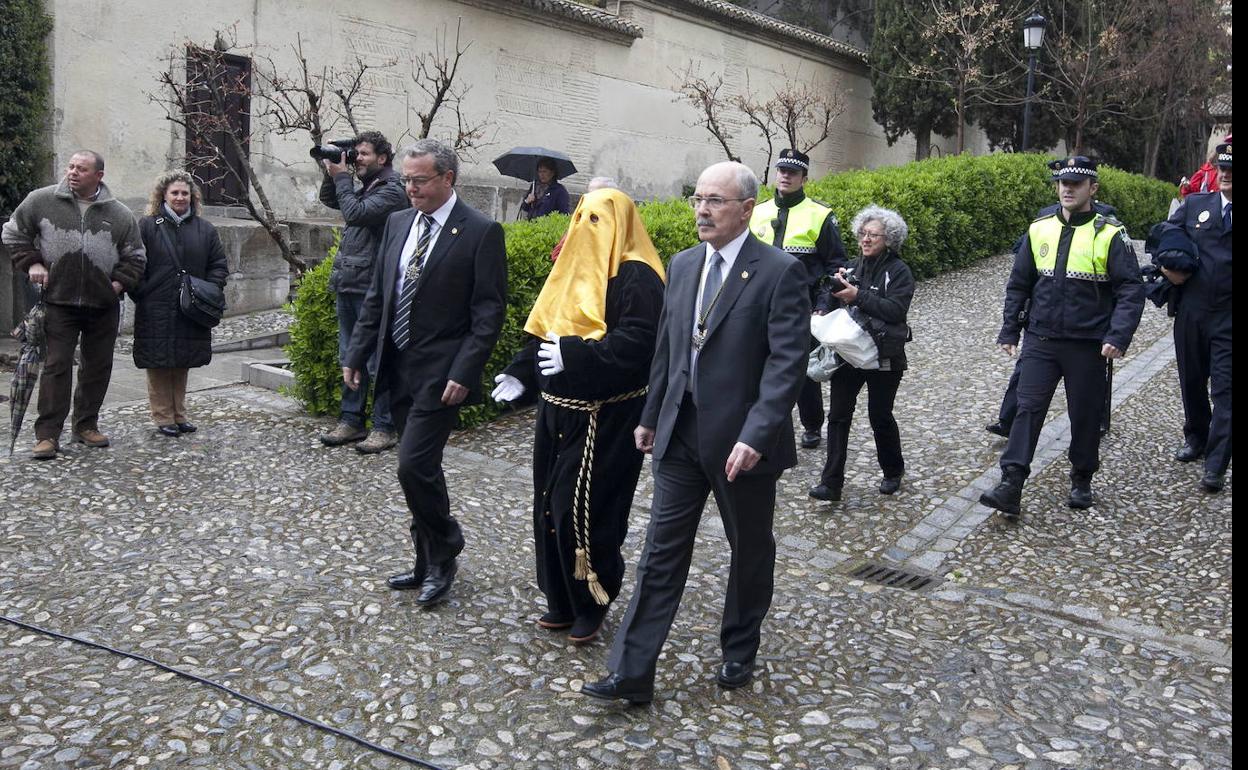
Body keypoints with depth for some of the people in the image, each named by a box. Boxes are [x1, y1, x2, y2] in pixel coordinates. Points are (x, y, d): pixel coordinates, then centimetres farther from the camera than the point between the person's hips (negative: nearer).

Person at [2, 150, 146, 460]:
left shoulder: (119, 214, 2)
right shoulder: (42, 201, 0)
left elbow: (135, 256, 11)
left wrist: (119, 282, -2)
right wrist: (31, 263, 0)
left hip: (104, 305, 2)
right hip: (59, 301, -2)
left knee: (98, 367, 11)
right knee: (56, 366, -4)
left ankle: (86, 425, 26)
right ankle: (47, 434, 2)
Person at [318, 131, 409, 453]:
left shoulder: (391, 191, -10)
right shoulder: (364, 189, 15)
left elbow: (356, 214, -21)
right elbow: (328, 199, 29)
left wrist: (341, 178, -8)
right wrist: (332, 173, 12)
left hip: (372, 289, -9)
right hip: (347, 285, 9)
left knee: (377, 360, -3)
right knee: (350, 357, 14)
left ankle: (385, 428, 5)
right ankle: (351, 420, 24)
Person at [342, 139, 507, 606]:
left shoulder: (481, 232, -9)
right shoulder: (397, 224, 10)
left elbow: (489, 313, -12)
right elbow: (376, 297, 15)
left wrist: (464, 374, -19)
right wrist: (357, 355, 10)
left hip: (440, 374, -7)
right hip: (398, 370, 7)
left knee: (414, 466, -11)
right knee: (421, 469, 14)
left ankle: (442, 556, 11)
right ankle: (431, 563, 27)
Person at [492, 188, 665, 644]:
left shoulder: (635, 278, -13)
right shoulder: (576, 269, 13)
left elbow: (637, 342, -25)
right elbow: (547, 330, 17)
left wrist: (575, 354, -29)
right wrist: (522, 372, 5)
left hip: (604, 418, -9)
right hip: (559, 409, 9)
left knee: (583, 511, -3)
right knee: (551, 505, 13)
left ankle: (592, 604, 18)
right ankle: (563, 600, 28)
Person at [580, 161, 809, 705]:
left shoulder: (780, 272, -12)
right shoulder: (683, 265, 7)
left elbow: (787, 362, -18)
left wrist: (755, 436, -26)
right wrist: (651, 416, 16)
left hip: (743, 441, -5)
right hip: (681, 434, 5)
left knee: (750, 550, 14)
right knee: (661, 551, 4)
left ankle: (739, 653, 36)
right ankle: (631, 673, 8)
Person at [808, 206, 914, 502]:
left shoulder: (899, 271, -6)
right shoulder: (853, 267, 10)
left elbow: (896, 309, -19)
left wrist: (858, 296, -22)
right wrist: (835, 287, -8)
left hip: (883, 357, -4)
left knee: (880, 416, 8)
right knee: (838, 415, -2)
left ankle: (893, 471, 33)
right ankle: (831, 483, 1)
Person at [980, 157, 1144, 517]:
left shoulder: (1110, 235, -6)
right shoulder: (1039, 230, 5)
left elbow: (1131, 290, -8)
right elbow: (1018, 284, 12)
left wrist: (1118, 337, -19)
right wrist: (1009, 331, 8)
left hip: (1087, 345, -2)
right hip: (1041, 340, 2)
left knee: (1085, 415, 10)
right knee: (1028, 409, -6)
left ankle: (1081, 481, 30)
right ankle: (1010, 487, -9)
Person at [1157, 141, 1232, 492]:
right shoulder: (1194, 204, 6)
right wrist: (1171, 269, -4)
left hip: (1228, 318, -3)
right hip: (1192, 311, 3)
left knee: (1224, 390, -4)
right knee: (1192, 381, 17)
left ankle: (1215, 466, -2)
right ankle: (1196, 439, 37)